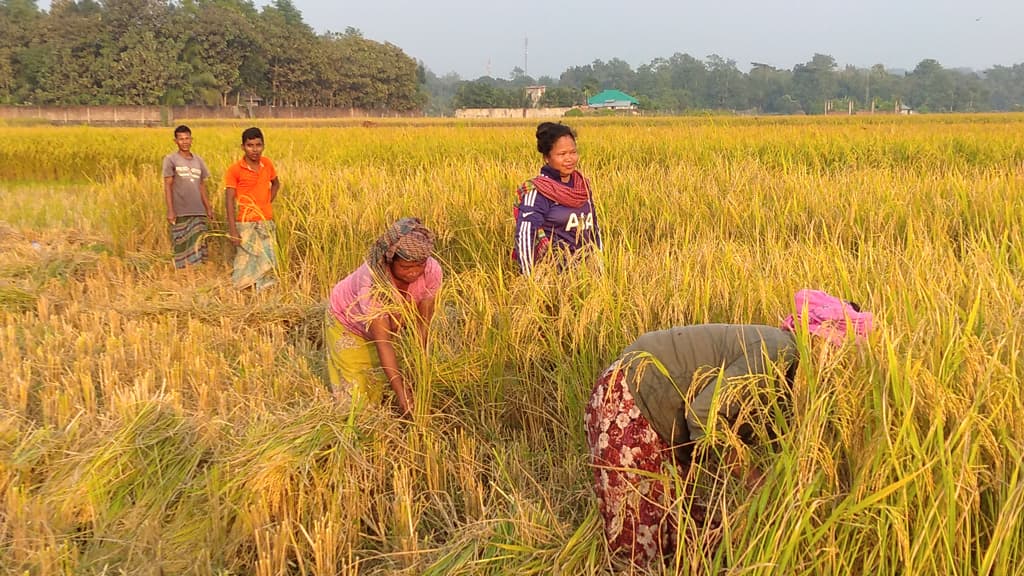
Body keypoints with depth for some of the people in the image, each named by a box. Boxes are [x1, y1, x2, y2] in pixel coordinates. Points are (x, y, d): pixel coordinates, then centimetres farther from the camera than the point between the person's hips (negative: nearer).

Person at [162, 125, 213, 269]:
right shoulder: (170, 160, 1)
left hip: (199, 212, 4)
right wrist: (170, 211, -9)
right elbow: (168, 186, -2)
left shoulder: (198, 160, 13)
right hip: (180, 213, -4)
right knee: (181, 247, -1)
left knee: (198, 247, 0)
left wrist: (208, 208, 13)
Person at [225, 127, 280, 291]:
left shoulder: (267, 164, 4)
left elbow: (276, 183, 25)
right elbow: (229, 200, -10)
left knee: (266, 264, 6)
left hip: (267, 222, 5)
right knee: (247, 264, -4)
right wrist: (232, 230, -16)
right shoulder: (234, 170, -10)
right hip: (246, 225, -4)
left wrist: (268, 202, 8)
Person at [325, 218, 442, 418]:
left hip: (388, 323, 4)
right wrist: (401, 393, -46)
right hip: (348, 321, -4)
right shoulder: (372, 283, -42)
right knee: (358, 391, 3)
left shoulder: (432, 271, -31)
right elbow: (383, 343, -41)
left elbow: (422, 324, -24)